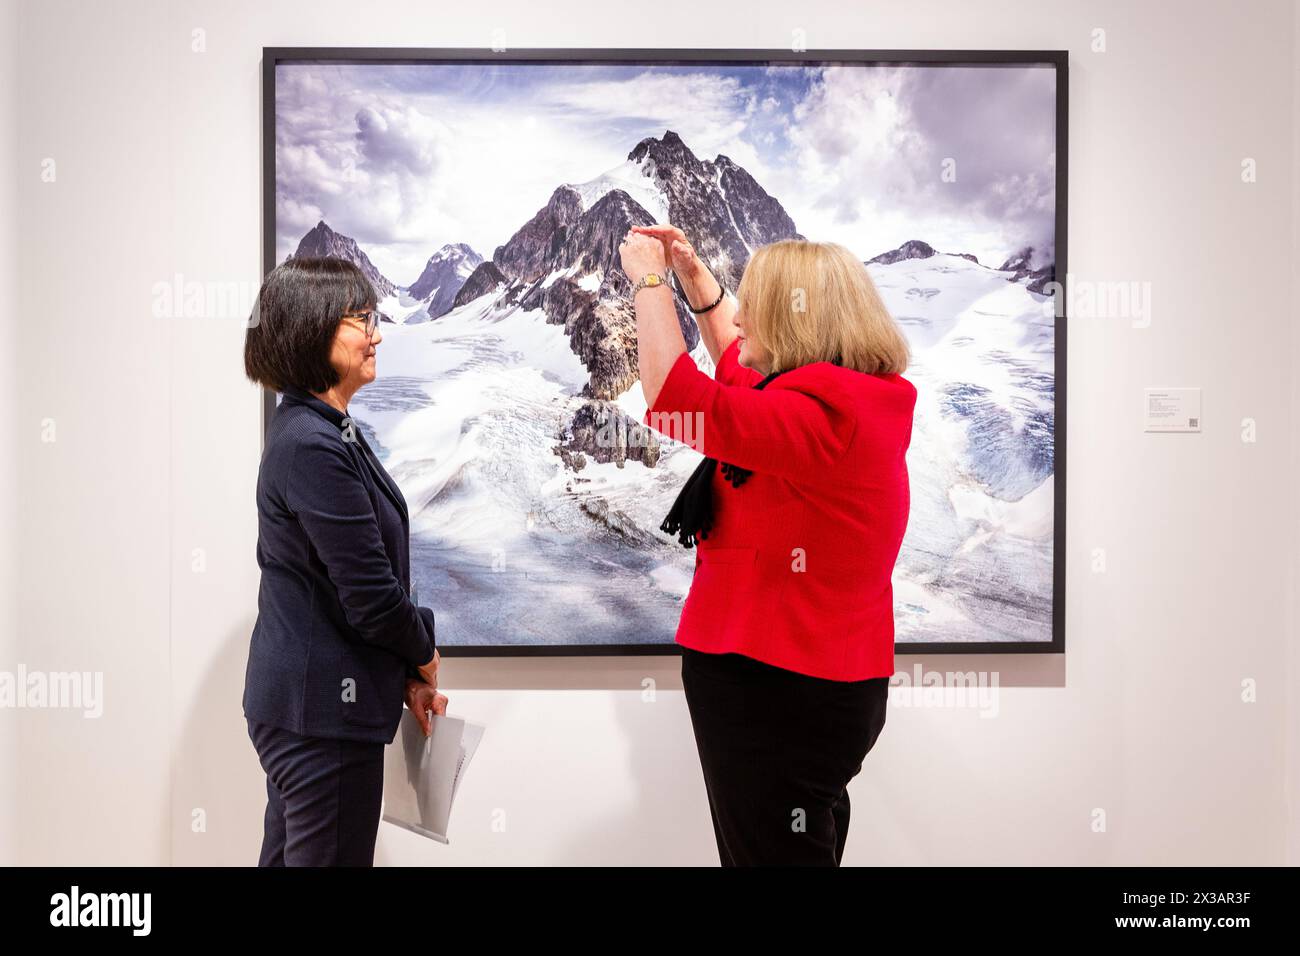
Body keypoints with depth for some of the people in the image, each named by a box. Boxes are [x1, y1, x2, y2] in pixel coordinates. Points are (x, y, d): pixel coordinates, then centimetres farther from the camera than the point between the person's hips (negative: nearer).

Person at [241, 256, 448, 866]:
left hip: (298, 697, 10)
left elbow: (365, 571, 13)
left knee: (292, 855, 19)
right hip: (323, 705, -10)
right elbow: (370, 594, -22)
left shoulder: (324, 430, 11)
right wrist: (423, 655, -2)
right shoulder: (313, 447, -21)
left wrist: (407, 676, 8)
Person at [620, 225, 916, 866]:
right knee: (805, 849, 24)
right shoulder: (852, 399, 8)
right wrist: (692, 275, 22)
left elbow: (675, 399, -29)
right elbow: (740, 365, 26)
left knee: (774, 854, 3)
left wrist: (648, 281, -15)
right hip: (819, 685, 10)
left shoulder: (824, 416, -24)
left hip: (779, 696, -10)